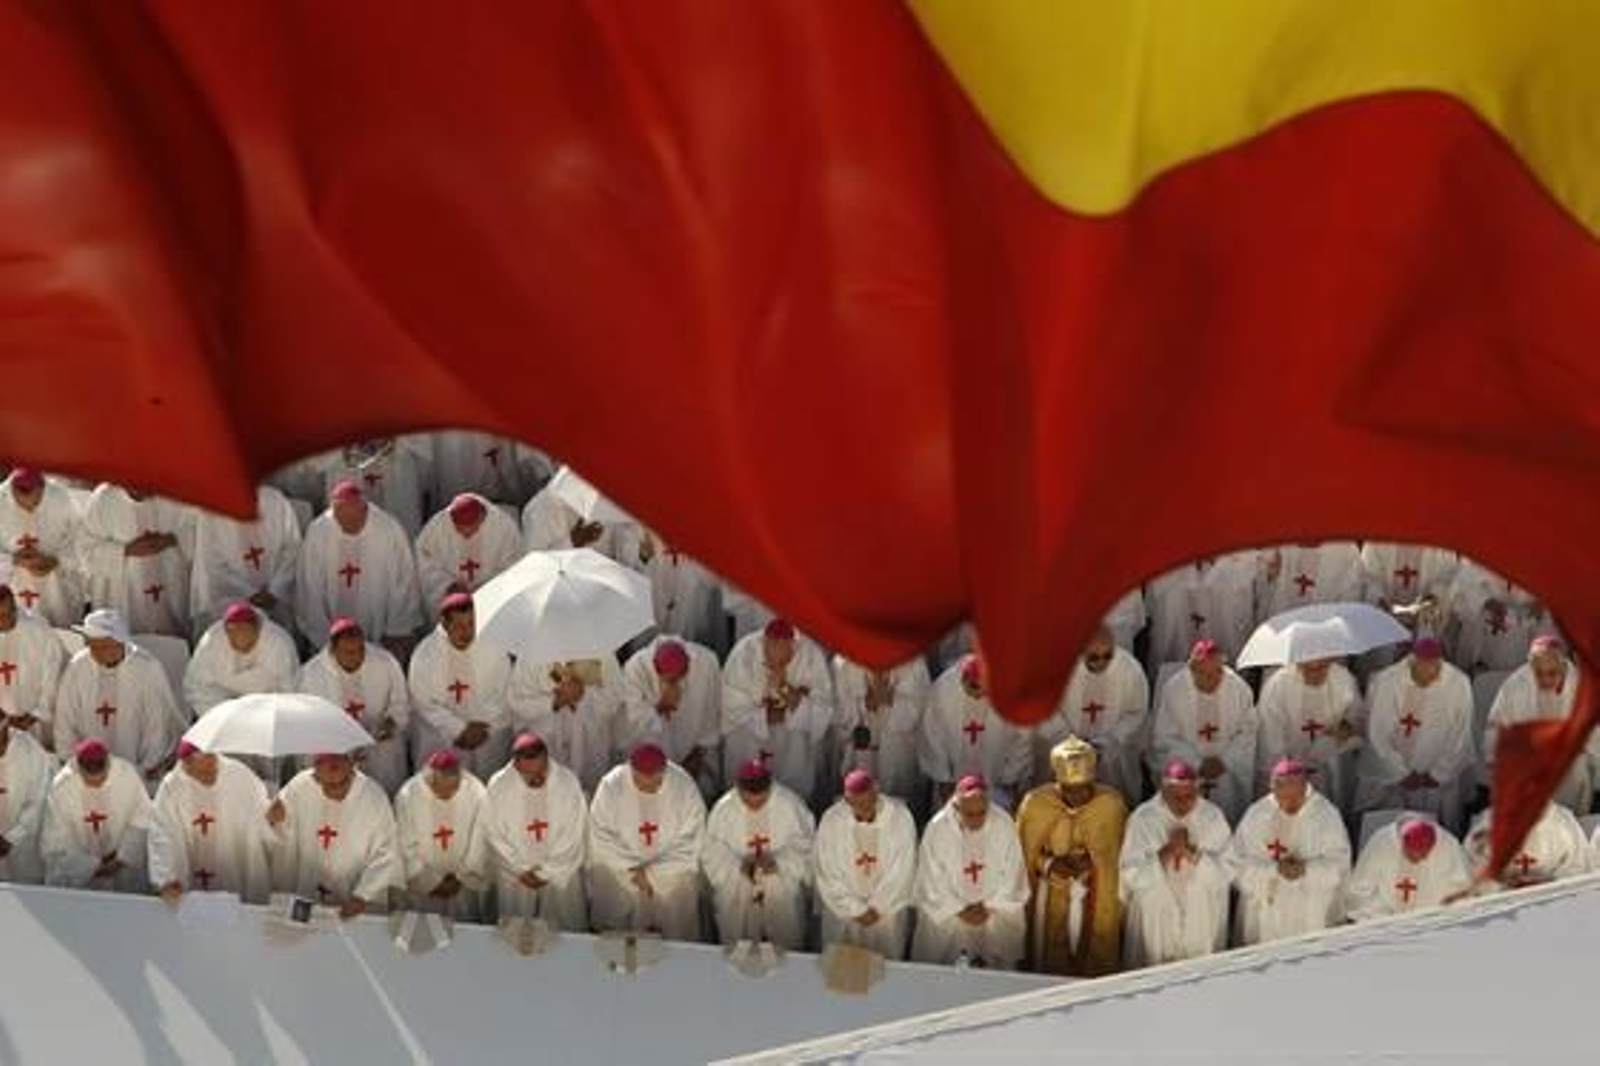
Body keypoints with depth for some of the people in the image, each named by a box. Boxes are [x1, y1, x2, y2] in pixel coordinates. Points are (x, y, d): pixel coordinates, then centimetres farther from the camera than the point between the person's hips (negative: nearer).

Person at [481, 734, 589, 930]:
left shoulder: (568, 783, -18)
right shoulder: (498, 786, -16)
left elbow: (575, 837, -11)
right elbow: (494, 836, -7)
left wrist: (547, 872, -12)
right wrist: (521, 870, -11)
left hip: (561, 874, 0)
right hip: (515, 875, 0)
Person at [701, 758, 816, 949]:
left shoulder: (791, 805, -10)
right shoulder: (723, 809, -8)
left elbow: (805, 847, -6)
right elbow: (711, 853, -5)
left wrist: (778, 862, -23)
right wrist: (739, 865, -23)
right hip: (736, 893, 0)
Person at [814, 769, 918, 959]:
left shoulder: (900, 817, -18)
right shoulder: (830, 820, -16)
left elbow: (902, 871, -12)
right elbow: (828, 874, -11)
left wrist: (878, 907, -12)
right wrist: (855, 910, -13)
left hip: (889, 908, 0)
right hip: (843, 911, 0)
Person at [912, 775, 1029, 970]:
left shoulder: (1004, 825, -10)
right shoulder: (937, 828, -15)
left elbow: (1013, 876, -3)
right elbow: (931, 883, -9)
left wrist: (991, 907, -12)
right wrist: (959, 910, -14)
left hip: (996, 910, 1)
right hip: (948, 910, -1)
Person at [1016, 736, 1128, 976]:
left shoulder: (1112, 804, -7)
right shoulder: (1035, 803, -7)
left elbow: (1120, 855, 3)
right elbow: (1023, 855, 1)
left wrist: (1090, 863, -13)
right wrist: (1050, 865, -15)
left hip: (1098, 901, 0)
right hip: (1050, 900, 0)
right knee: (1049, 966, -1)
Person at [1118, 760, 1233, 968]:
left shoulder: (1213, 816, -5)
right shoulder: (1142, 818, -8)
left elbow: (1227, 871, -8)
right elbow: (1131, 874, -12)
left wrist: (1193, 853, -22)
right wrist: (1165, 853, -23)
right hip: (1155, 922, -1)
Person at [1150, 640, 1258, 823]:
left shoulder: (1239, 688, -8)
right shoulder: (1172, 690, -11)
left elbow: (1248, 732, 1)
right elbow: (1164, 739, -7)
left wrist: (1224, 761, -12)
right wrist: (1198, 764, -15)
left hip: (1230, 770, 1)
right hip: (1186, 771, -1)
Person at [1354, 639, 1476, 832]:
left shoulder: (1459, 684, -13)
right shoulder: (1385, 683, -15)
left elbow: (1459, 738, -4)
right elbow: (1377, 736, -8)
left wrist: (1437, 774, -5)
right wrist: (1402, 775, -8)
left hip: (1440, 778, 1)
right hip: (1391, 773, 0)